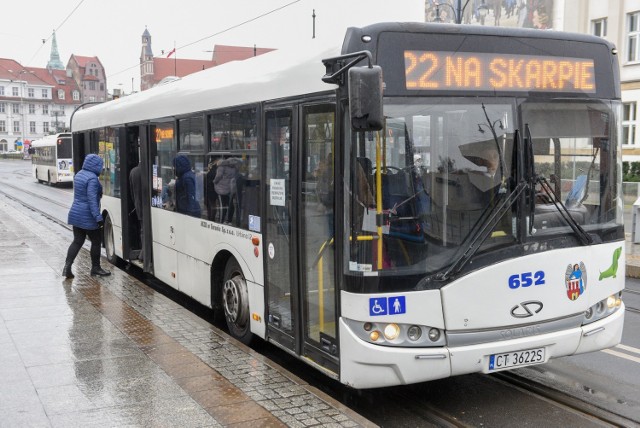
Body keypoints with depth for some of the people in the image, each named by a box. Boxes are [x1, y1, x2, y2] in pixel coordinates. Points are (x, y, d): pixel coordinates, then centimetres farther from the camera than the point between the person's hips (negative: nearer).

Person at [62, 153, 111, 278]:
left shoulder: (79, 174, 10)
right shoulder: (92, 178, -18)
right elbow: (92, 199, -23)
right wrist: (98, 217, -24)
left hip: (75, 214, 8)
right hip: (88, 217, -8)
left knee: (77, 241, 11)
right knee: (96, 242, 7)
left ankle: (67, 266, 1)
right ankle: (95, 268, 18)